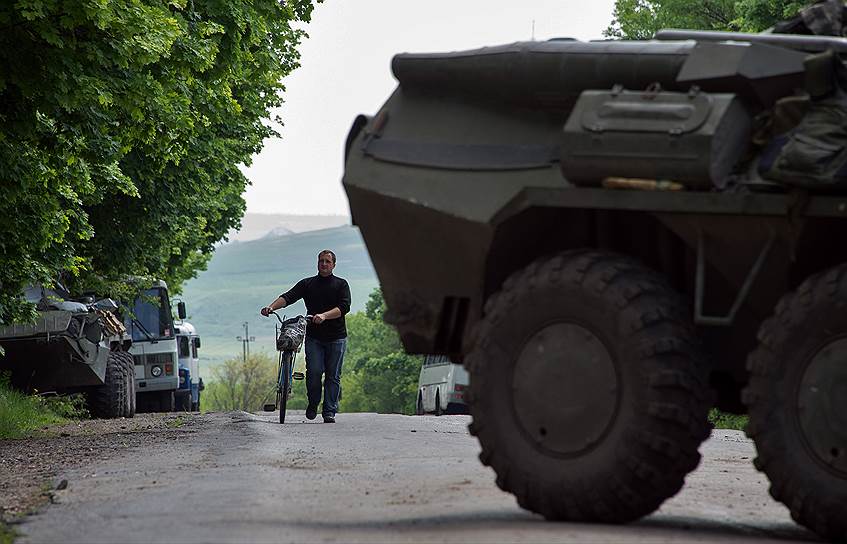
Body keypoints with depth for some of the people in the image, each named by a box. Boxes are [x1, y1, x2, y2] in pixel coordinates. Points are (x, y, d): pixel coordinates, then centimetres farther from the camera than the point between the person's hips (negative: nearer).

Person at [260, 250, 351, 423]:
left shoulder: (341, 284, 7)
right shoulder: (307, 284, 11)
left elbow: (344, 307, -9)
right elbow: (288, 297, -4)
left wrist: (324, 315, -25)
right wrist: (271, 306, -23)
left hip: (336, 338, 0)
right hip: (314, 337, 0)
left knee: (333, 376, -1)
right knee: (314, 371, -13)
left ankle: (329, 412, 4)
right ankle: (313, 404, 9)